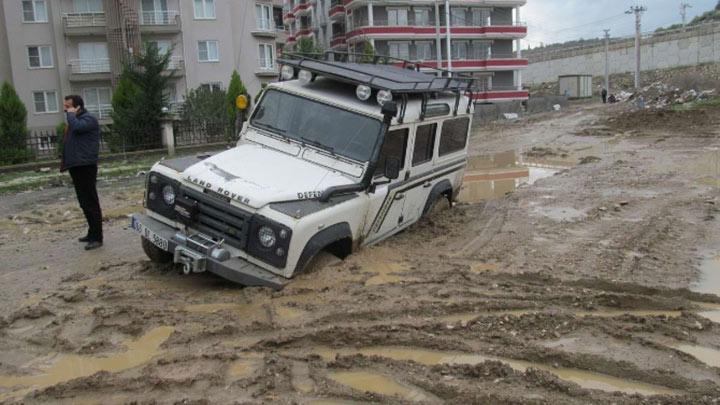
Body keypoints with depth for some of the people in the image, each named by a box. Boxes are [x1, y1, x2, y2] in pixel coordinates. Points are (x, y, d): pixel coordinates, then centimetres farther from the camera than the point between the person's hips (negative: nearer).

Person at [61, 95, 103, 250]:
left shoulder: (88, 119, -10)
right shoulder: (75, 120, 20)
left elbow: (77, 127, -32)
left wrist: (71, 115, -13)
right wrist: (65, 161, 18)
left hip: (85, 166, -10)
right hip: (76, 166, 10)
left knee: (91, 203, -8)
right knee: (84, 203, 15)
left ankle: (97, 238, -5)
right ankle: (92, 233, 24)